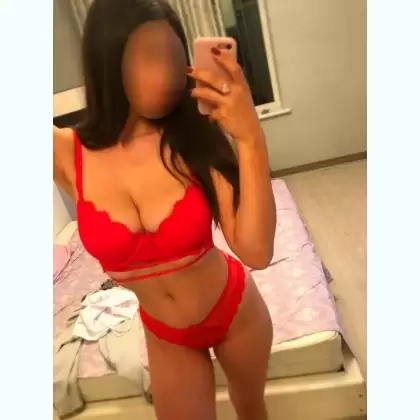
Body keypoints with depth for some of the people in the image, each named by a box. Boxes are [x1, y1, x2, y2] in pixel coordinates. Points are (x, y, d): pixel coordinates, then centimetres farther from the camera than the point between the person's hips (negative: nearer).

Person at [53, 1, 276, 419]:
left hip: (234, 307, 0)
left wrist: (250, 139, -36)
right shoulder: (66, 153, -18)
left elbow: (256, 252, -27)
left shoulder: (197, 136, -23)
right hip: (166, 336, 1)